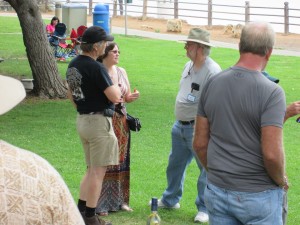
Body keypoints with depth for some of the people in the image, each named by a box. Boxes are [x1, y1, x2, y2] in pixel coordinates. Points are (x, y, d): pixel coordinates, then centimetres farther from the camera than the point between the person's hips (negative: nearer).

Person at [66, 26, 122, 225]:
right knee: (98, 171, 0)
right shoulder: (96, 68, -21)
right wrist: (116, 86, -1)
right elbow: (115, 97, -22)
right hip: (99, 121, -9)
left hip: (82, 120, 9)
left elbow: (71, 94, 18)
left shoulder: (73, 65, 8)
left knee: (91, 170, 19)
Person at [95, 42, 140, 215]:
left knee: (121, 161, 11)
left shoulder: (121, 72, 9)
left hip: (121, 121, 6)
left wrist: (133, 96, -6)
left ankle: (120, 200, 21)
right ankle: (102, 204, 4)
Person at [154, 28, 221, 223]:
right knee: (175, 164, 20)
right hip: (180, 125, 9)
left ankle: (205, 209, 11)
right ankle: (170, 200, 37)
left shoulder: (212, 71, -20)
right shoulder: (189, 66, 8)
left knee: (206, 168, 1)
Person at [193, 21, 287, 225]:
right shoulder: (272, 92, -17)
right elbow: (272, 154, -22)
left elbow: (200, 143, 5)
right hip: (258, 195, -5)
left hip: (216, 191, 5)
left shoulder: (212, 84, 0)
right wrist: (281, 181, -3)